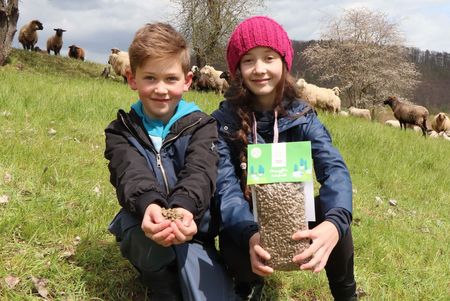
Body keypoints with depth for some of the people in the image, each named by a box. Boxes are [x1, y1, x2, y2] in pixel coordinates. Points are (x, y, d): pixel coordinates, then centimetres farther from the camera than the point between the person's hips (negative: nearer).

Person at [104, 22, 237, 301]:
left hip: (193, 231, -3)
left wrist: (184, 207, -43)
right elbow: (131, 173, -19)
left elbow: (199, 172, -19)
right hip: (144, 236, 3)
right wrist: (148, 205, -43)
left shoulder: (201, 126, 1)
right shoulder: (122, 131, 2)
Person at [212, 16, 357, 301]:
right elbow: (225, 186, -22)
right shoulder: (224, 120, -13)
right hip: (246, 222, -1)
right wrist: (250, 234, -45)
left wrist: (333, 223, -47)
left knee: (333, 214, -30)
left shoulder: (302, 115, -10)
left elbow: (335, 169, -24)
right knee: (235, 246, -33)